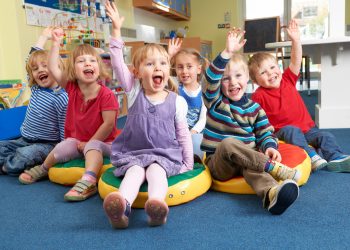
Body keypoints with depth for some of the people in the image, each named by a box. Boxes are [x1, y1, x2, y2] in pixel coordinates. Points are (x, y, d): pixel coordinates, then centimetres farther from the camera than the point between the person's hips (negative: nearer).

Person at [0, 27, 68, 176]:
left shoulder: (61, 98, -16)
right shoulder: (35, 89, 5)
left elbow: (65, 130, -14)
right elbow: (32, 57, 15)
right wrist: (43, 36, 22)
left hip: (46, 145, -7)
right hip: (24, 141, 8)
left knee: (24, 157, -32)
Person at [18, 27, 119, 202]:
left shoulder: (106, 95, -20)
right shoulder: (72, 88, -4)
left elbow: (109, 123, -22)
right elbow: (53, 68, -4)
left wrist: (89, 142, -17)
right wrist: (56, 43, -12)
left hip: (101, 142, -5)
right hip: (77, 140, 5)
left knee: (92, 147, -34)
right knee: (62, 147, -15)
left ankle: (88, 181, -46)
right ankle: (43, 169, 14)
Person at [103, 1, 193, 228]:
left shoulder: (176, 101, 2)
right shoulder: (134, 91, 3)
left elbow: (183, 134, 7)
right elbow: (118, 65, -8)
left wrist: (188, 164, 5)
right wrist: (117, 30, -14)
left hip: (166, 154, 0)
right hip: (133, 152, 1)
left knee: (156, 170, -31)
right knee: (135, 170, -29)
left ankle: (157, 204, -57)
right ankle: (122, 205, -56)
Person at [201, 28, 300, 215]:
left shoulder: (254, 108, 9)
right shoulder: (215, 101, 1)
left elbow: (265, 134, 8)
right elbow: (211, 77, -17)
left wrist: (269, 147, -16)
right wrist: (227, 52, -29)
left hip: (247, 159, 2)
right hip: (218, 163, -1)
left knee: (252, 166, -35)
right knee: (228, 143, -35)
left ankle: (271, 194, -65)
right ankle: (274, 169, -36)